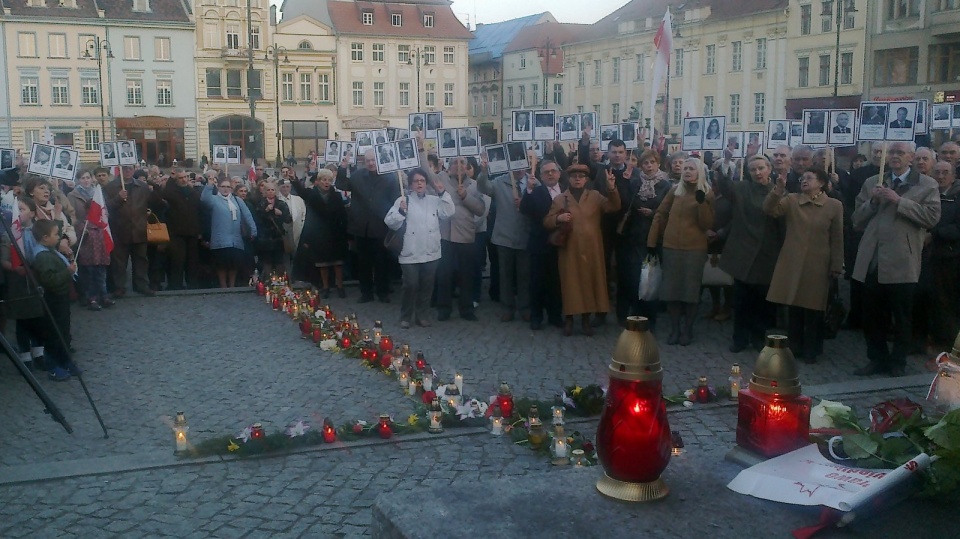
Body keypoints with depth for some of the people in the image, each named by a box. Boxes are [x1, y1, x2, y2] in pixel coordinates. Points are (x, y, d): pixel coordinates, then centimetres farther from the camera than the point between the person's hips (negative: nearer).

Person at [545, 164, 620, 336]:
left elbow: (613, 207, -6)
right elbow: (547, 222, 3)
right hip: (570, 248, -1)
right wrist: (558, 218, -17)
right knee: (571, 283, 1)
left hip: (591, 248, 1)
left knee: (590, 281, 5)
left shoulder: (595, 196, 8)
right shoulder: (559, 199, 6)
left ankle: (586, 318, 15)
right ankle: (569, 318, 10)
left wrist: (612, 189, -23)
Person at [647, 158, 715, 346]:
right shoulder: (675, 191, 4)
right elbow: (660, 215, 8)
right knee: (671, 288, 5)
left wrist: (702, 203, -19)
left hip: (695, 249, -2)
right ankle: (674, 329, 16)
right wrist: (652, 241, 4)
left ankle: (687, 330, 16)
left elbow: (707, 225, -7)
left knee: (690, 289, 4)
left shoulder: (707, 195, -1)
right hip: (671, 247, 2)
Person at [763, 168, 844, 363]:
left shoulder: (834, 206, -1)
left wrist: (836, 267, -1)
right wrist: (778, 190, -24)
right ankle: (794, 348, 21)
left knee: (813, 309, 6)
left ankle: (811, 350, 19)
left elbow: (837, 239, 1)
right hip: (792, 264, 2)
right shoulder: (791, 200, 5)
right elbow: (769, 210, -10)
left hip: (817, 266, -2)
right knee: (793, 307, 9)